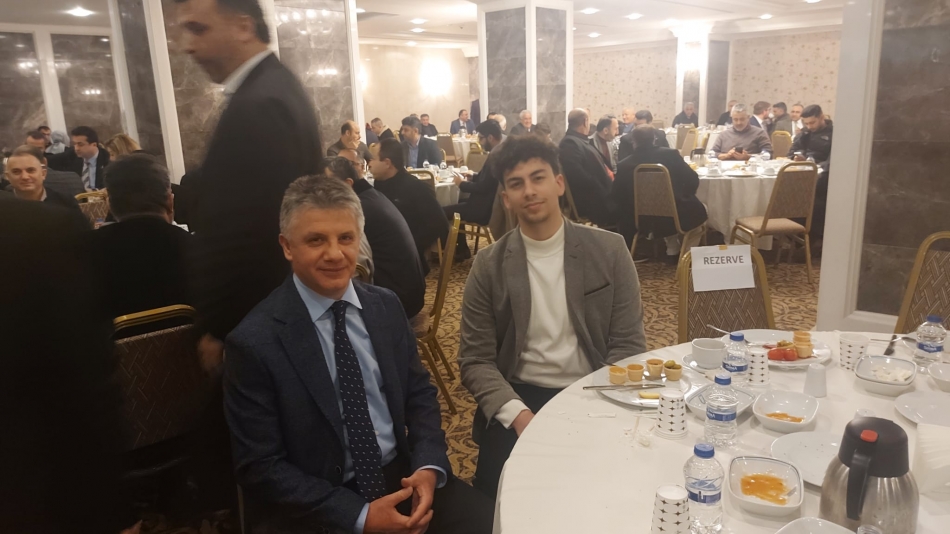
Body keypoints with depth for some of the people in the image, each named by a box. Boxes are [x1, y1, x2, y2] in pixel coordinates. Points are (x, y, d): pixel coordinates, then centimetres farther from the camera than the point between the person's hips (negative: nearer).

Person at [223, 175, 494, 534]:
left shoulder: (386, 307, 1)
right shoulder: (254, 342, -13)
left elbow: (420, 394, 7)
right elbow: (260, 466, -10)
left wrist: (428, 467, -10)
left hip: (400, 477, 4)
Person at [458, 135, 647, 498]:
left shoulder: (609, 250, -1)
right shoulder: (489, 266, -1)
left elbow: (628, 344, 0)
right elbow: (475, 360, -1)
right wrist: (517, 413, -19)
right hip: (518, 398, 0)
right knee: (499, 485, -21)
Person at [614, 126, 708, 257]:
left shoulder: (624, 165, -10)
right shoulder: (671, 154, -10)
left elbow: (617, 198, -1)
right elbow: (693, 180, -4)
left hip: (644, 221, 2)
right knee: (699, 208, 28)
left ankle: (673, 251, 36)